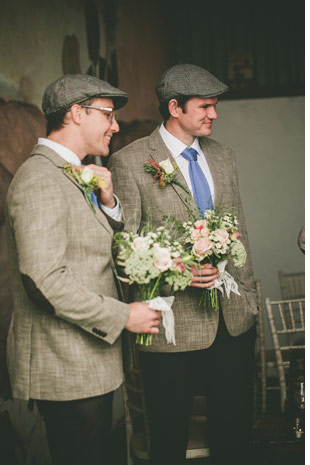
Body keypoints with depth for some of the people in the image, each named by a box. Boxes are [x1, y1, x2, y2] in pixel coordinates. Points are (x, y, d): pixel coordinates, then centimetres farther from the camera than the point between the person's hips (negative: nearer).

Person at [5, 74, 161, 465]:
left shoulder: (72, 175, 16)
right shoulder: (39, 180, -18)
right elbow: (44, 280, -25)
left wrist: (107, 202, -1)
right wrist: (123, 316, -18)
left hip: (89, 363, 10)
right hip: (66, 369, -10)